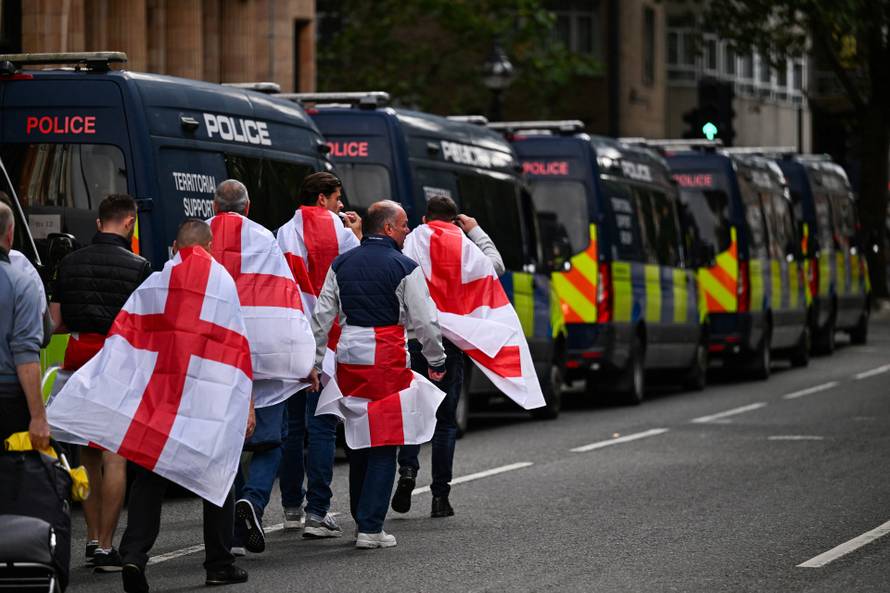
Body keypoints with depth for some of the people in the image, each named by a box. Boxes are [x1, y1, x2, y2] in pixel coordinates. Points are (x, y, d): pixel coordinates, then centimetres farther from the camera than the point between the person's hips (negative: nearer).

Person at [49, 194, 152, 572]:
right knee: (115, 457, -4)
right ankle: (105, 548, -7)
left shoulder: (70, 263, 6)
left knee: (88, 455, 17)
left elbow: (55, 323, 8)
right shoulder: (137, 267, -6)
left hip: (80, 363, 5)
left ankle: (92, 539, 20)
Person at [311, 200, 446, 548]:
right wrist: (436, 361, 10)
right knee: (383, 445, -2)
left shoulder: (341, 264, 9)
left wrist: (314, 362, 16)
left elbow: (322, 316, 10)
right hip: (386, 359, -5)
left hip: (348, 356, 5)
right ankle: (371, 529, -5)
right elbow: (424, 321, -4)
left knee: (357, 441, 17)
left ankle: (361, 519, 25)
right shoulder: (404, 268, -6)